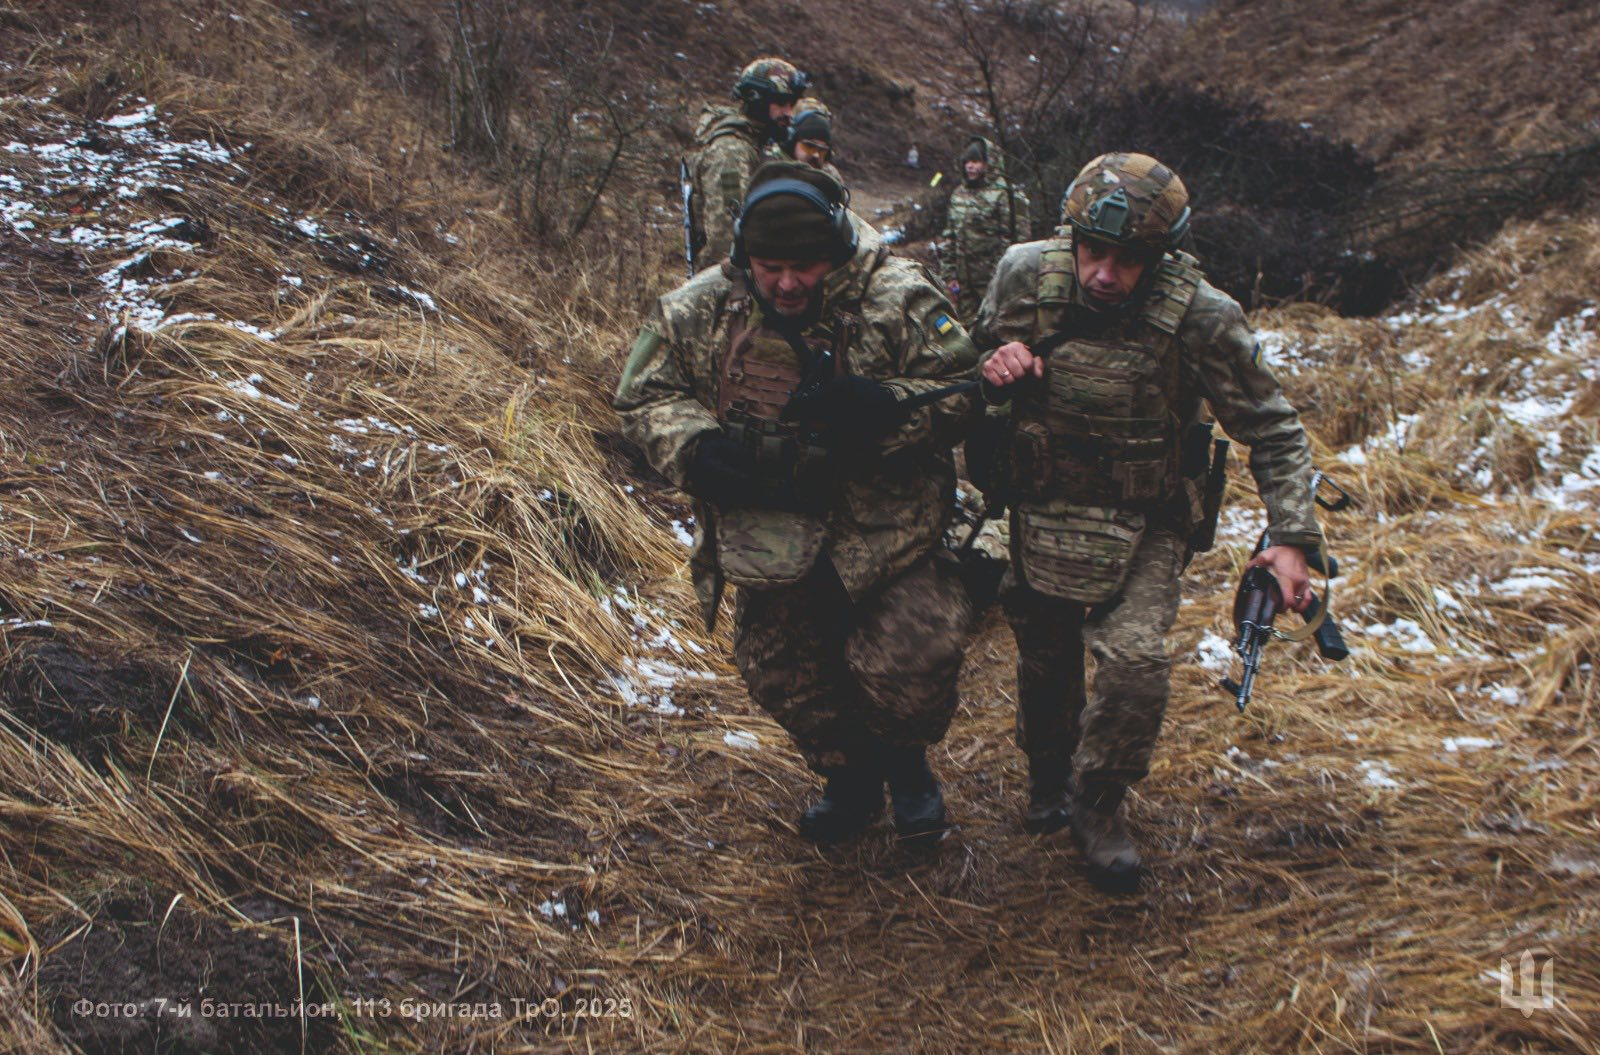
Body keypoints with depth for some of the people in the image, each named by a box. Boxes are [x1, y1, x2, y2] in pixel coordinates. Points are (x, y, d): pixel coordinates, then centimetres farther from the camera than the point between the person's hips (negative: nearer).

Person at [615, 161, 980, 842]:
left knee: (909, 663, -11)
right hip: (772, 533, 3)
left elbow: (962, 393, -11)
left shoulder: (897, 300, -13)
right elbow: (644, 398, 3)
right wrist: (696, 447, -17)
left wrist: (884, 408, -30)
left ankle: (905, 761, 25)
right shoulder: (699, 311, -6)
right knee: (781, 673, 13)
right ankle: (850, 779, 40)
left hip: (884, 527, -3)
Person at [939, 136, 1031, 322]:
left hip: (993, 280, -7)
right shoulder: (958, 194, 13)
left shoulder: (1004, 195, -9)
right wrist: (949, 275, 10)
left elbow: (1017, 239, -12)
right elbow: (948, 238, 17)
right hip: (965, 280, 7)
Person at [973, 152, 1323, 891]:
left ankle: (1098, 805, 8)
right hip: (1042, 508, 3)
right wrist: (992, 367, -20)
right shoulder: (1024, 273, -16)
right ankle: (1049, 779, 46)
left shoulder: (1198, 316, -23)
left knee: (1134, 660, -19)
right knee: (1043, 658, 16)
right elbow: (975, 349, 5)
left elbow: (1274, 430, -13)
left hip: (1144, 524, -2)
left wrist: (1291, 538, -22)